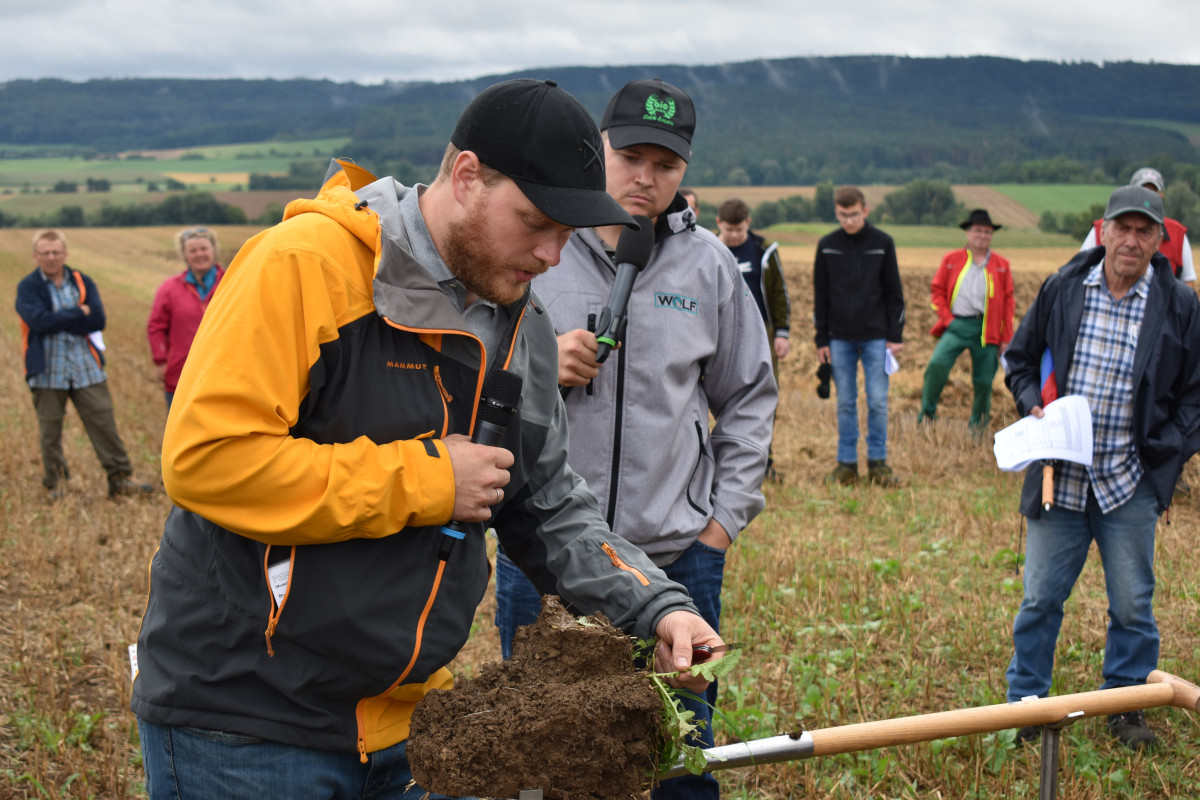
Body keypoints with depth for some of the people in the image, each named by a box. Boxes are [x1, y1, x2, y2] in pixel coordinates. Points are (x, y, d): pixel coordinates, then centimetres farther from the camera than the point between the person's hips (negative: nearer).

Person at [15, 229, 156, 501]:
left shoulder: (82, 283, 7)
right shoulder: (28, 287, -1)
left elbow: (98, 320, -7)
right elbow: (38, 321, -19)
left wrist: (56, 321, -11)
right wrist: (78, 313, -12)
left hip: (87, 369, 2)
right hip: (47, 372, -2)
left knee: (104, 425, 1)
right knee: (49, 432, 7)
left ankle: (120, 480, 8)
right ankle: (54, 484, 22)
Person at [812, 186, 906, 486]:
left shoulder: (882, 243, 1)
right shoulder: (827, 245, 4)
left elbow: (894, 293, 5)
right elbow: (820, 296, 8)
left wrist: (895, 336, -1)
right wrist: (821, 340, 4)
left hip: (875, 337, -1)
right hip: (840, 338, 1)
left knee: (878, 402, -1)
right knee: (845, 403, 5)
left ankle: (878, 461, 9)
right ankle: (846, 464, 12)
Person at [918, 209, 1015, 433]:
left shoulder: (1001, 265, 11)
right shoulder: (951, 260, 10)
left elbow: (1008, 301, 11)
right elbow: (937, 290, 11)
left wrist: (1006, 338, 5)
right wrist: (946, 318, -3)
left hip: (986, 329, 1)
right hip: (957, 325, -1)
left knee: (983, 380, 3)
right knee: (937, 364, -22)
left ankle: (978, 421, 25)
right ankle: (927, 411, -5)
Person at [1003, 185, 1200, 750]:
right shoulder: (1061, 289, 2)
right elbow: (1020, 359, 13)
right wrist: (1034, 407, -5)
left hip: (1130, 484, 0)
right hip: (1060, 477, 1)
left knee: (1132, 606, 10)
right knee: (1040, 599, 8)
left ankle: (1125, 705, 27)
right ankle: (1024, 703, 22)